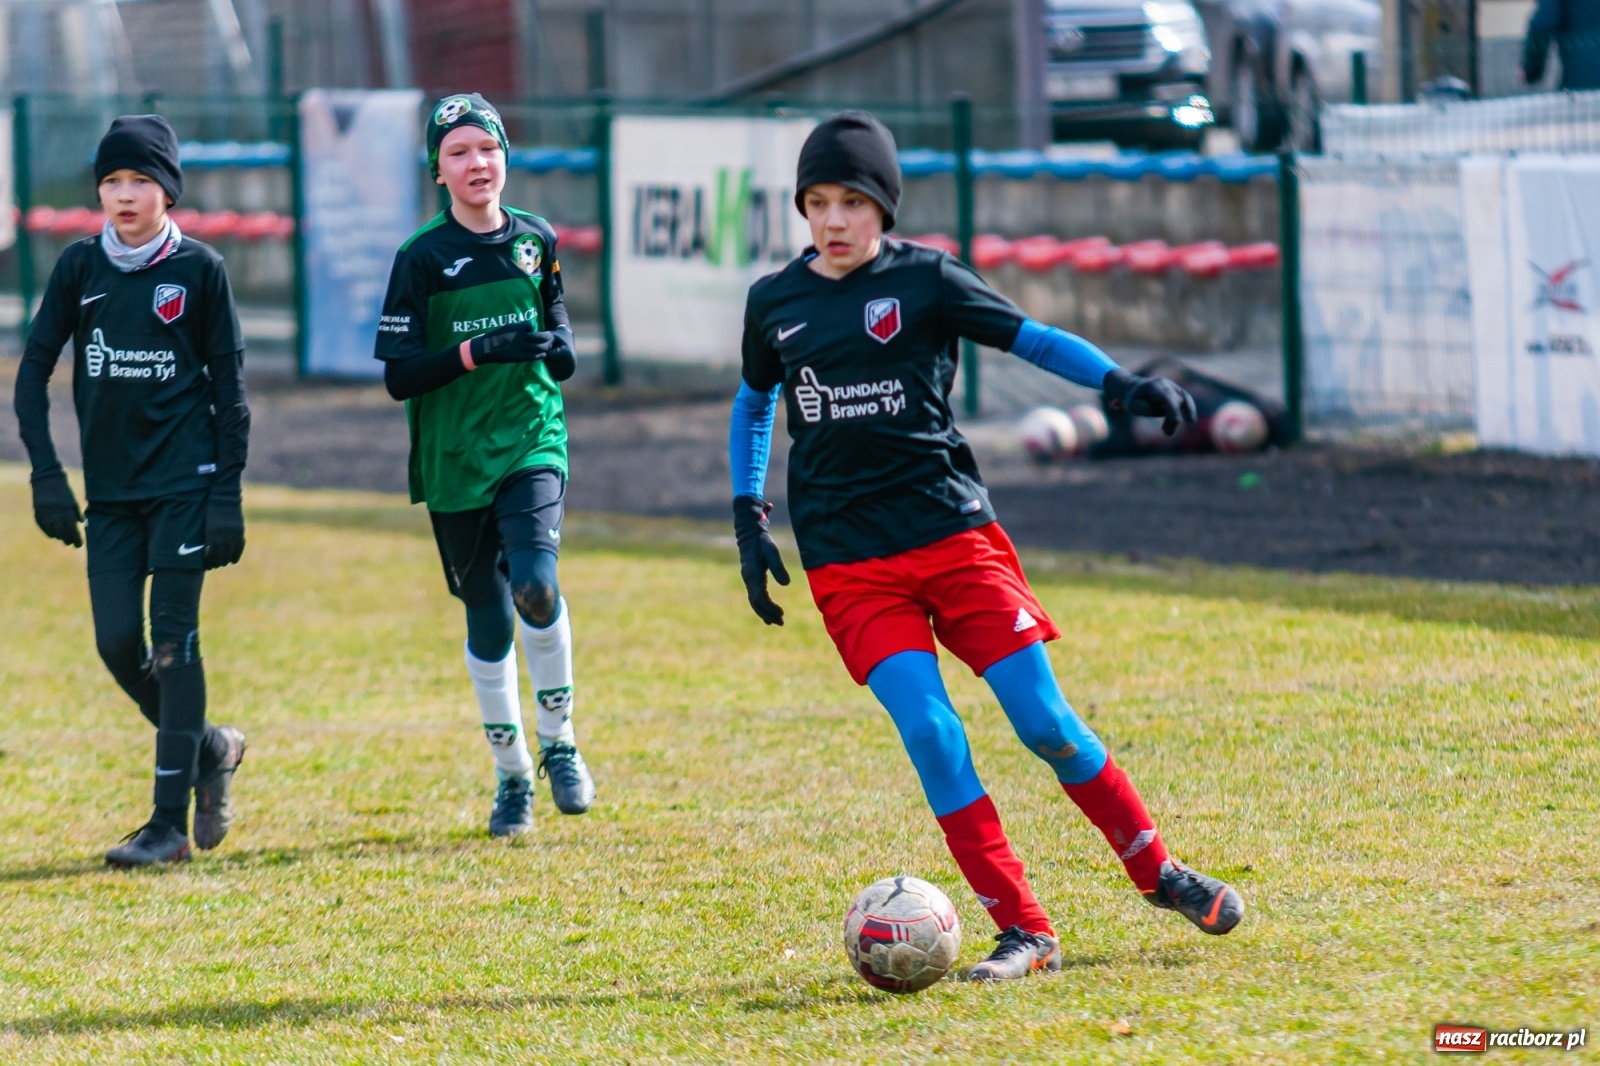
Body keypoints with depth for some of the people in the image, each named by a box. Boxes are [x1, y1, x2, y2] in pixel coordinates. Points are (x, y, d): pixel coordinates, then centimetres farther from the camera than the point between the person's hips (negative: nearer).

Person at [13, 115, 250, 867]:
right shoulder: (80, 267, 5)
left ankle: (169, 823, -6)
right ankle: (210, 749, 25)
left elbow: (228, 385, 1)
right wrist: (46, 474, -2)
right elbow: (33, 370, 7)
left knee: (173, 641, -7)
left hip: (183, 480, -3)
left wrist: (227, 492, -5)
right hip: (109, 488, 3)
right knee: (118, 644, -1)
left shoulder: (198, 269, -2)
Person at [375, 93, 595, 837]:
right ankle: (512, 775, 23)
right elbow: (399, 377, -9)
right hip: (454, 458, -1)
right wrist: (477, 351, -22)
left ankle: (559, 741, -1)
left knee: (535, 582, -22)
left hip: (532, 440, 1)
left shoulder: (536, 240, 4)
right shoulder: (422, 258, -6)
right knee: (488, 617, 6)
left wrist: (560, 349, -2)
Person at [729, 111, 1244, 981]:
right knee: (930, 732, -15)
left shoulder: (924, 280, 0)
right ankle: (1024, 933, -11)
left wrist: (1122, 384, -19)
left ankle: (1160, 876, 17)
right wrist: (749, 519, 15)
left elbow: (1031, 338, -3)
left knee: (1045, 722, -3)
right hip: (847, 562, 1)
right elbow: (755, 403, 23)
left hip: (951, 529, -1)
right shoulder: (773, 303, 8)